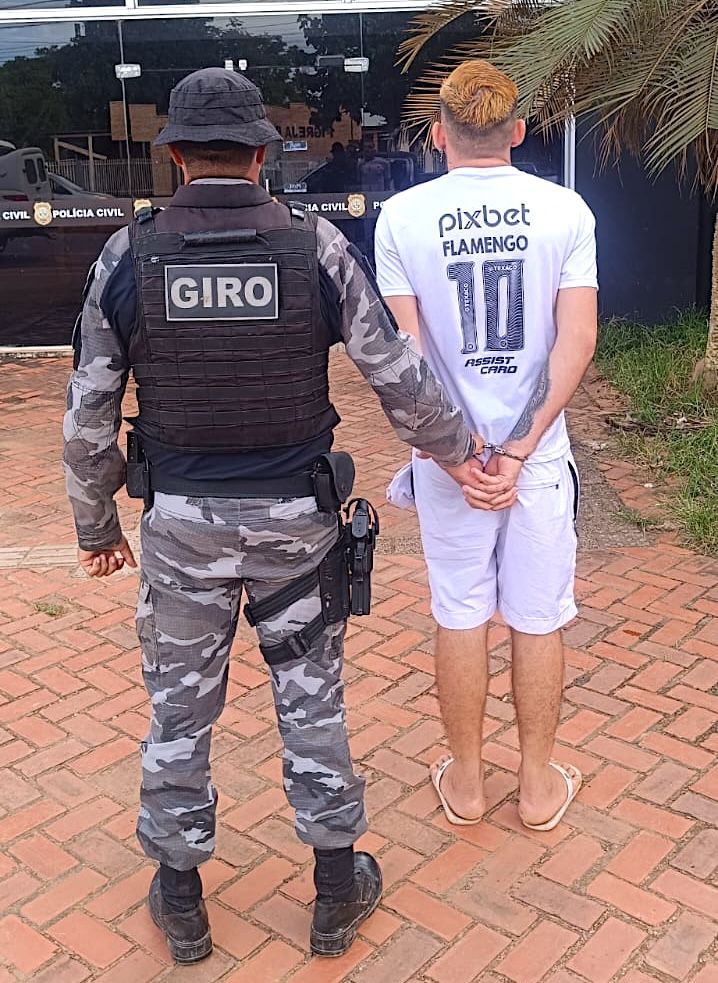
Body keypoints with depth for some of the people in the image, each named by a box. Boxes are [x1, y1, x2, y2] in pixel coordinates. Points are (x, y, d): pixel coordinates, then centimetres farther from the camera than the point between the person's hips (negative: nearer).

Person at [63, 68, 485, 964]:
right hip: (294, 518, 0)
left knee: (179, 707, 15)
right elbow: (399, 379, -4)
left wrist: (96, 527, 11)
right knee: (311, 699, 15)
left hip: (181, 521, 0)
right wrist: (455, 450, 14)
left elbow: (88, 416, -3)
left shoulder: (127, 255, -6)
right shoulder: (317, 246, -7)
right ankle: (337, 892, 30)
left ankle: (179, 898, 32)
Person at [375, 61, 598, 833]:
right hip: (539, 448, 0)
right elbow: (577, 341, -11)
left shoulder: (402, 215, -4)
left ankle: (464, 782, 27)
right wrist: (521, 446, -11)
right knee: (538, 618, 12)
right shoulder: (563, 210, -4)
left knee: (460, 616, 12)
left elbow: (407, 350, -9)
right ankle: (539, 785, 27)